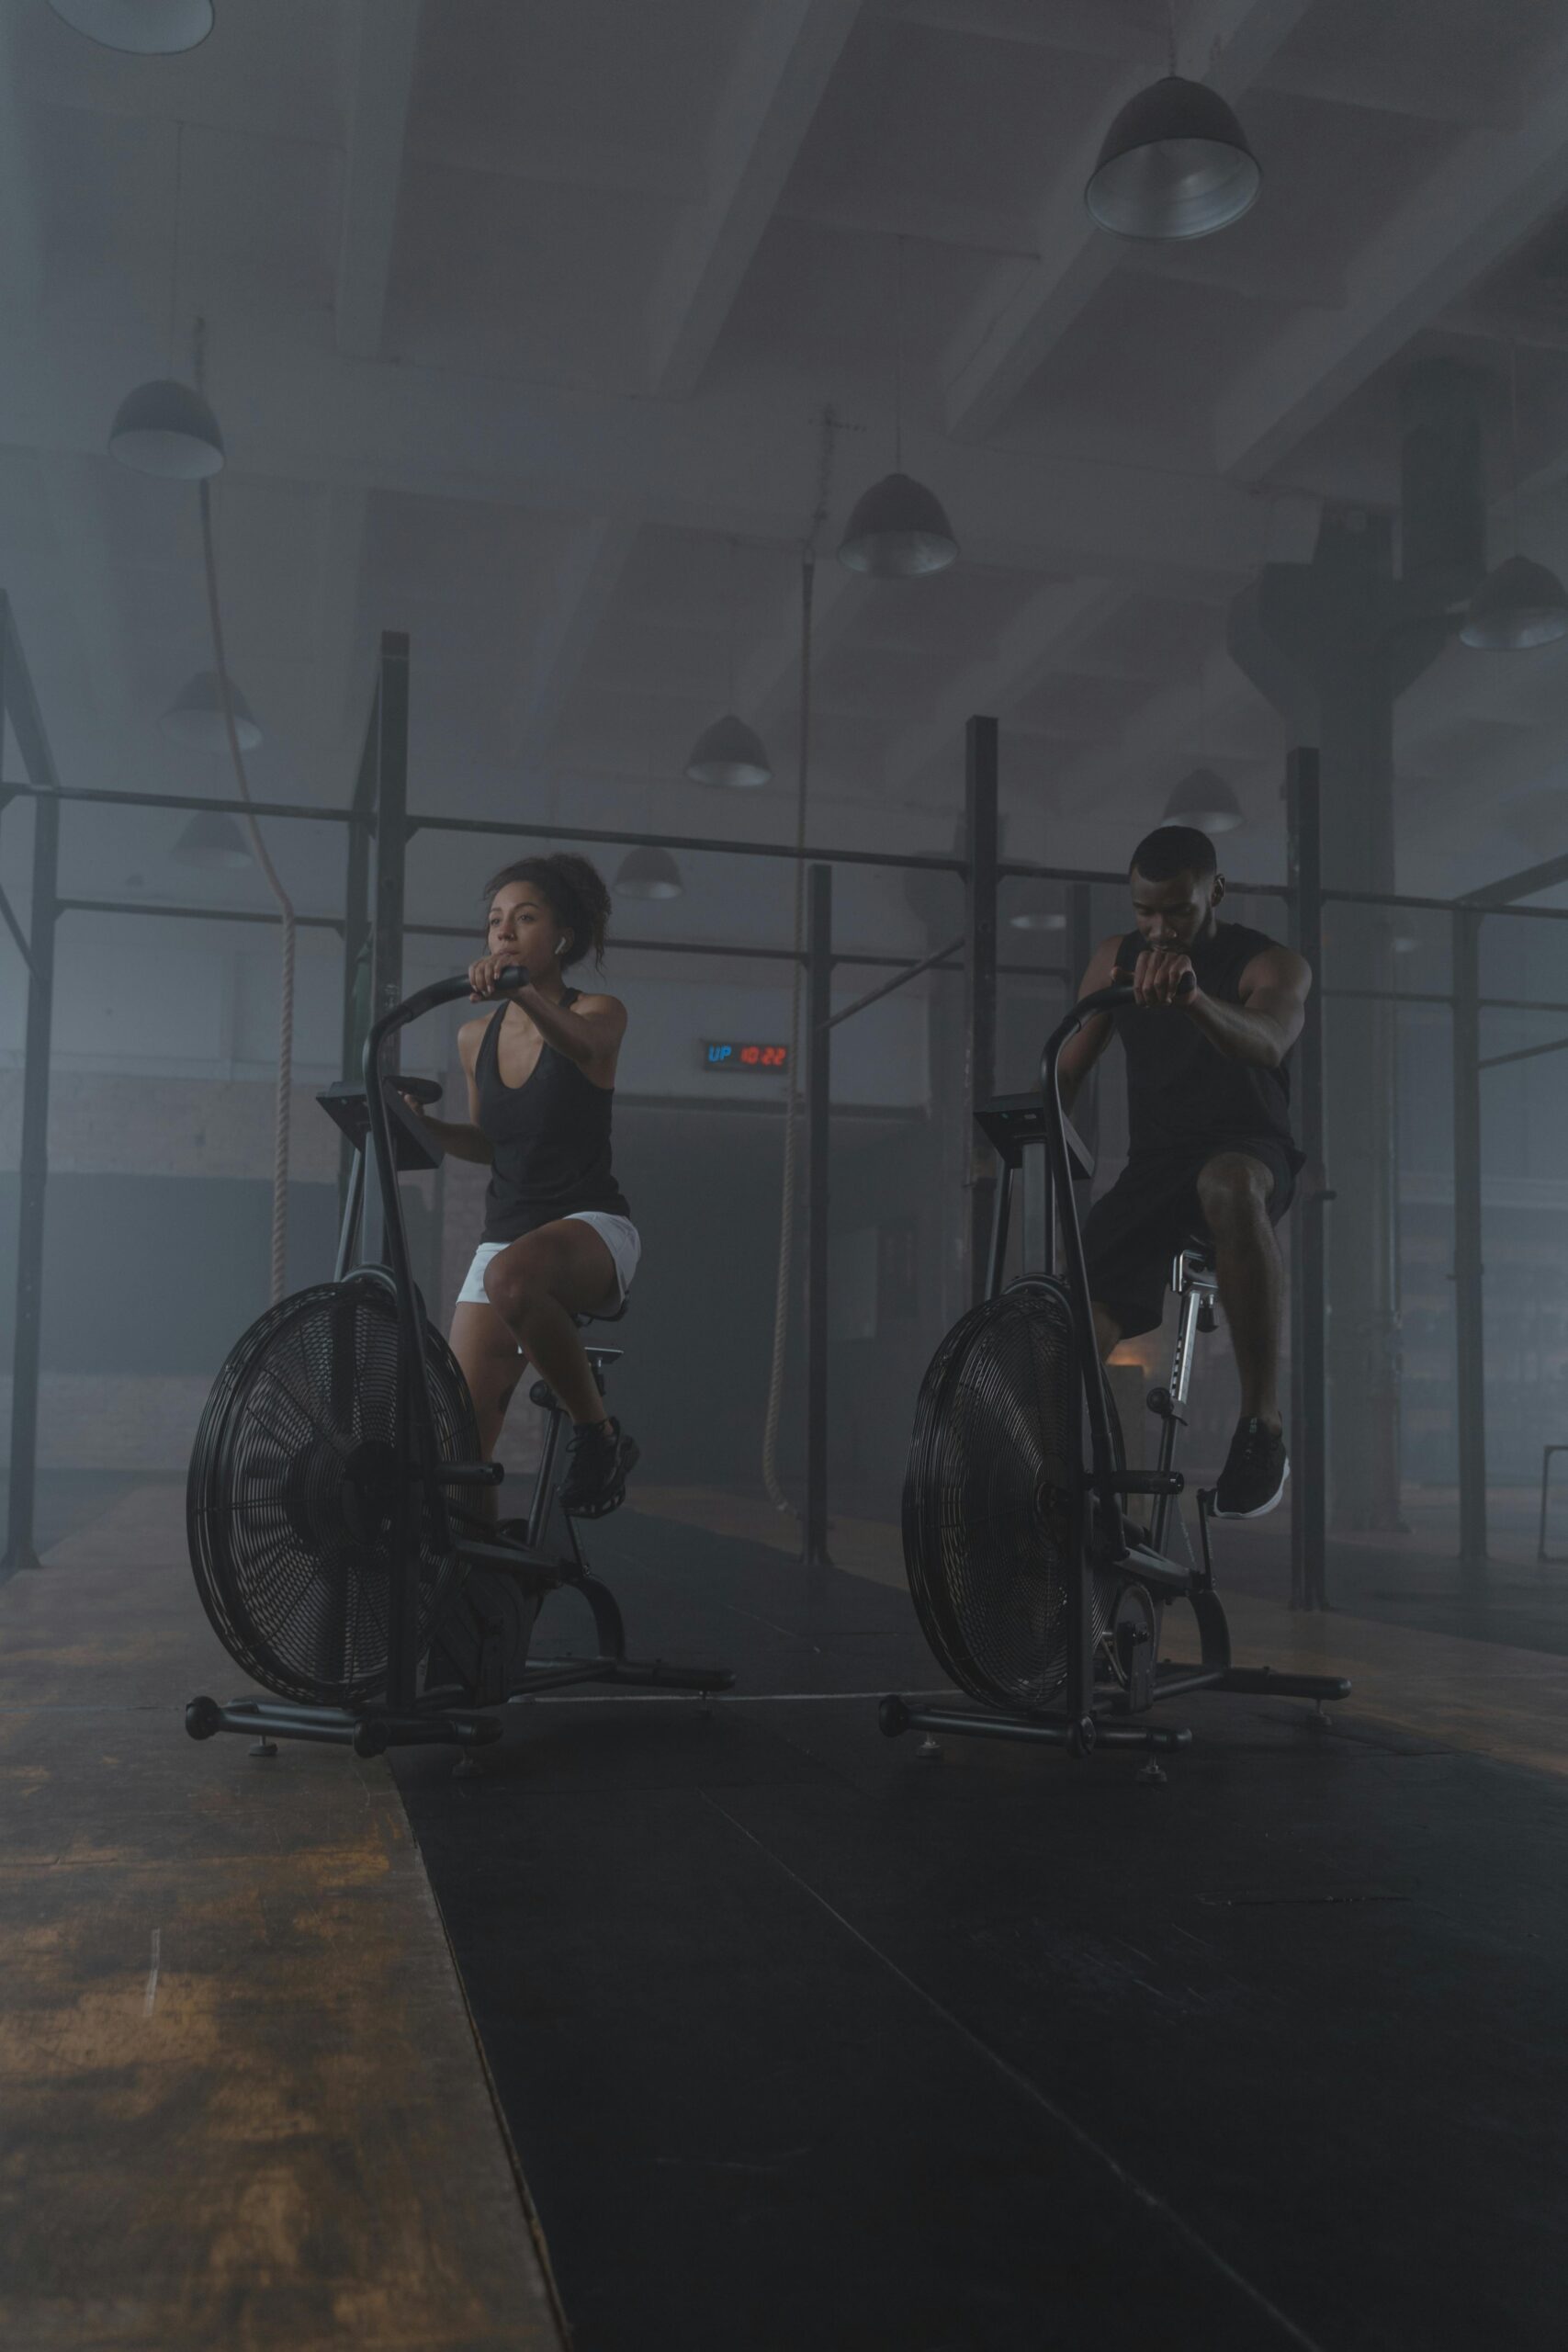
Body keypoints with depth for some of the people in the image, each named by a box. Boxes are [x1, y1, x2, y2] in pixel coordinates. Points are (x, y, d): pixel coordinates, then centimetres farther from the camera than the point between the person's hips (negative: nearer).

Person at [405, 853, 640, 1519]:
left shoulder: (599, 1012, -5)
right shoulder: (475, 1039, 9)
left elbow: (581, 1043, -31)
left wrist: (525, 995, -51)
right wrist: (423, 1125, 2)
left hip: (592, 1227, -5)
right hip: (504, 1234, 5)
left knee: (513, 1275, -40)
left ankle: (597, 1431, -20)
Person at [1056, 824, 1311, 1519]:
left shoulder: (1271, 965, -8)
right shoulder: (1115, 958, 7)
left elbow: (1265, 1045, -32)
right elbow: (1066, 1074, 8)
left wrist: (1192, 997, -54)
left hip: (1250, 1148, -4)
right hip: (1154, 1164, 5)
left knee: (1229, 1186, -43)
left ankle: (1263, 1427, -37)